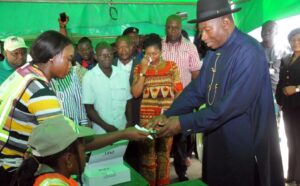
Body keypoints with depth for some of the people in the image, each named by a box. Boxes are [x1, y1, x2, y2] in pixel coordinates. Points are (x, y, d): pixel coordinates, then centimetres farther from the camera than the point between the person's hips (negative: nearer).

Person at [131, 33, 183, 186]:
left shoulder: (171, 66, 4)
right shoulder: (139, 68, 3)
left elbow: (178, 91, 4)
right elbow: (135, 93, -6)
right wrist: (143, 71, -11)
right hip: (147, 117, 0)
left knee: (164, 153, 13)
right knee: (147, 154, 3)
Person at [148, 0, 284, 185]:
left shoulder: (249, 52, -21)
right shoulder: (213, 52, 6)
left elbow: (231, 105, -27)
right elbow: (196, 90, 4)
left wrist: (184, 123, -25)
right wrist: (168, 115, -9)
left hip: (245, 145, -7)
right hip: (217, 140, 8)